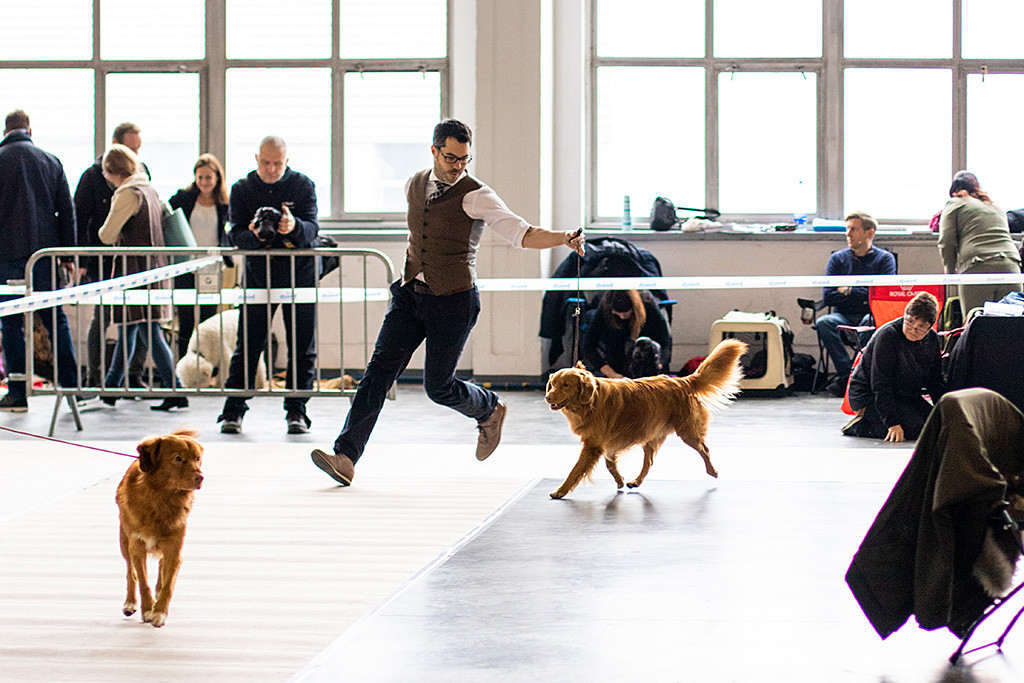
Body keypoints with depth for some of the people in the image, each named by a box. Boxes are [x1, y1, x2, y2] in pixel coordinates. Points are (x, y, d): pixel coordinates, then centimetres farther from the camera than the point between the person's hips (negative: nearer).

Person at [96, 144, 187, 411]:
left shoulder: (128, 194, -13)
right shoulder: (150, 190, 13)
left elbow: (107, 236, -12)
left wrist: (105, 231, 10)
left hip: (135, 269, -9)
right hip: (153, 267, 9)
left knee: (149, 331, -7)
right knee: (127, 331, 16)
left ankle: (175, 391, -11)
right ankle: (110, 388, 25)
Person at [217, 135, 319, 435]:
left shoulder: (303, 186, -4)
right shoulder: (242, 189, -1)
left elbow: (312, 229, -14)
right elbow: (236, 235, -9)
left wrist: (294, 227, -37)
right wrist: (253, 234, -32)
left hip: (300, 273, 0)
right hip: (258, 273, 0)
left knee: (301, 346, 1)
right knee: (247, 345, -2)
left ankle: (296, 410, 9)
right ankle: (233, 411, 3)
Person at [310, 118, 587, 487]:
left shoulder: (476, 196, -13)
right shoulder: (414, 185, 6)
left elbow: (522, 234, -23)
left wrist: (565, 238, -40)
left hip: (453, 301, -5)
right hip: (409, 294, 5)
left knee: (438, 386, 1)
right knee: (381, 369, -10)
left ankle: (490, 410, 35)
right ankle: (345, 457, -16)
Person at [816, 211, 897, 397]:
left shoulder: (885, 259, 5)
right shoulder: (838, 259, 11)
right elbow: (828, 297, 1)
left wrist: (848, 291, -4)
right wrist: (862, 295, -6)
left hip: (870, 314, -2)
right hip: (844, 317, 2)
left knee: (872, 321, -38)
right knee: (823, 322, -31)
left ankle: (846, 378, -31)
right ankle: (847, 373, -34)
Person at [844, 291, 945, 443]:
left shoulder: (932, 339, -1)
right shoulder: (888, 335, -24)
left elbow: (935, 382, 9)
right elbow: (881, 386, -26)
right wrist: (893, 423, -33)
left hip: (905, 396, 8)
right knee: (915, 429, -24)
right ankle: (860, 426, -8)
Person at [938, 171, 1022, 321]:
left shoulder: (954, 205, 12)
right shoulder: (996, 207, 30)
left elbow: (946, 243, 4)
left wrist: (950, 272, 14)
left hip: (977, 269, -5)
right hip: (1010, 266, 5)